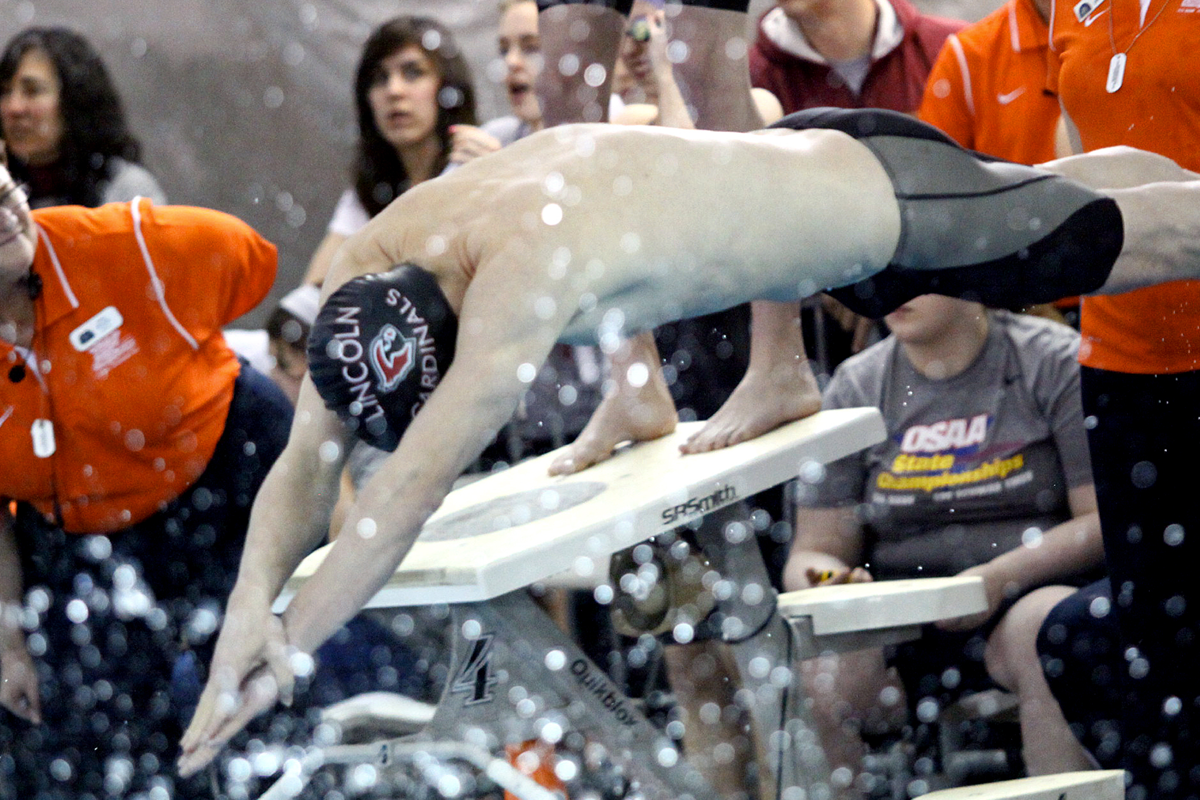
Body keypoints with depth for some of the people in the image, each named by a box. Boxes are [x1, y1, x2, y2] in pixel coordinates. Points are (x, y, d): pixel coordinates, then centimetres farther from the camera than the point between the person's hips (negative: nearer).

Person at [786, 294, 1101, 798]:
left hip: (1031, 592, -2)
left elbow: (1105, 520, -3)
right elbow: (813, 552, 11)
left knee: (1045, 629, -37)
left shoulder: (1058, 362, 3)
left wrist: (1000, 577, -18)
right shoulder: (855, 387, 11)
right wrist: (826, 583, -14)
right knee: (822, 671, -29)